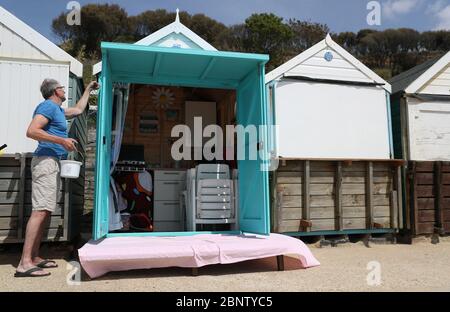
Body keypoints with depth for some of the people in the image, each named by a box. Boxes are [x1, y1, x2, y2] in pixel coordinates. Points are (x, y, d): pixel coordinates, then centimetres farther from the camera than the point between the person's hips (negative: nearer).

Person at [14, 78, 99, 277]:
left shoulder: (58, 110, 23)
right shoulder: (48, 106, -6)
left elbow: (78, 109, 40)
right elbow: (31, 131, -18)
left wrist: (88, 89, 45)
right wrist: (61, 140, -20)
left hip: (54, 163, 10)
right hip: (46, 161, -10)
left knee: (45, 211, 8)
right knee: (40, 210, -16)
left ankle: (34, 257, 11)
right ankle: (25, 263, -17)